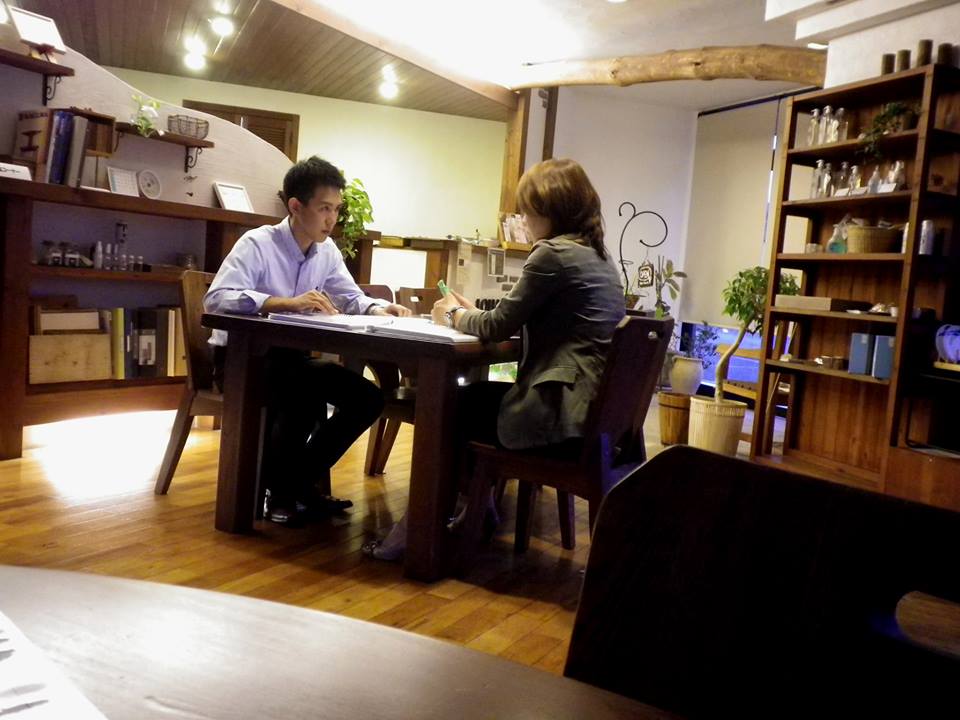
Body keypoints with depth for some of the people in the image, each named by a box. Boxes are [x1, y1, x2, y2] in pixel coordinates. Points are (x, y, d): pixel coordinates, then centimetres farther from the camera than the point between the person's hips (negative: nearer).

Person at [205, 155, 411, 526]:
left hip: (290, 356, 7)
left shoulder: (327, 250, 3)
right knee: (306, 395, -34)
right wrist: (289, 303, -40)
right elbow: (217, 298, -31)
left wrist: (379, 309, -15)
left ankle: (300, 482, 4)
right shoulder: (258, 243, -18)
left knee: (368, 397, -6)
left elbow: (352, 298, 9)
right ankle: (276, 488, -9)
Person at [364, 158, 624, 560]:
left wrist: (454, 316, 11)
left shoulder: (552, 254, -14)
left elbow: (498, 327, -8)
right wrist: (470, 313, 16)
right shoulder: (598, 256, 15)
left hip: (561, 412, -9)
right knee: (470, 397, 22)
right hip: (595, 407, 9)